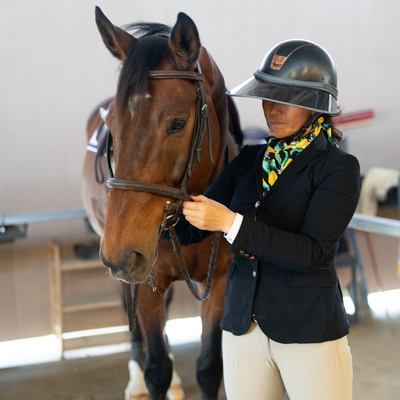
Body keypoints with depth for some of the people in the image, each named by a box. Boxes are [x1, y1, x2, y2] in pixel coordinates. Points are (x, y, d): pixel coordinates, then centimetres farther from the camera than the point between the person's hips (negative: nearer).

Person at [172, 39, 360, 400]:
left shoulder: (339, 168, -9)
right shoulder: (249, 161, 7)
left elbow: (312, 252, -20)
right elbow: (188, 232, 4)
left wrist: (231, 223, -28)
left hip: (309, 333, -4)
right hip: (242, 327, 5)